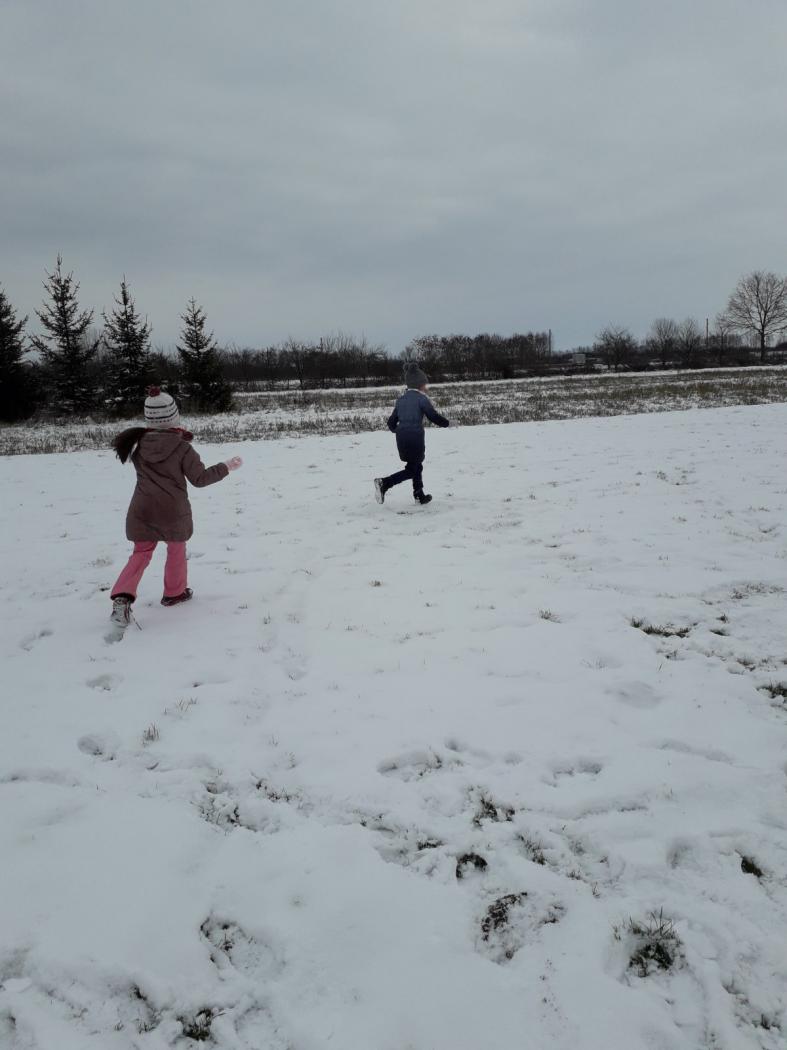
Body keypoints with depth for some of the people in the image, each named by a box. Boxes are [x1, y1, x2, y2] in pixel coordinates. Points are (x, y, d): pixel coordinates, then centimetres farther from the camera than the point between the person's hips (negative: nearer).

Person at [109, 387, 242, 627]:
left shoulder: (139, 443, -4)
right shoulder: (181, 448, -15)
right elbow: (200, 478, -10)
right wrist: (227, 467, 1)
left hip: (142, 511, 3)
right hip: (173, 511, -3)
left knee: (141, 553, 13)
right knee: (176, 549, 20)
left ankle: (123, 596, -6)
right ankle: (174, 592, 33)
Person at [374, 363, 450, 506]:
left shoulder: (401, 399, 12)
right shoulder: (421, 398, -7)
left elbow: (391, 422, 15)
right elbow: (434, 416, -9)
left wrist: (396, 430, 37)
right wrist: (447, 423, 10)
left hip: (401, 438, 7)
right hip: (415, 437, -7)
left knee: (417, 466, 21)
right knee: (411, 470, 3)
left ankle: (420, 495, 27)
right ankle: (384, 483, -13)